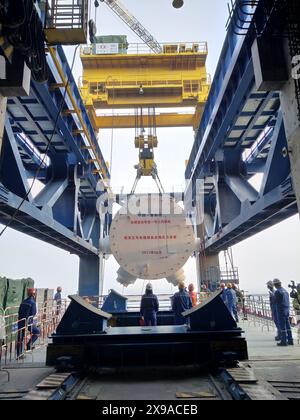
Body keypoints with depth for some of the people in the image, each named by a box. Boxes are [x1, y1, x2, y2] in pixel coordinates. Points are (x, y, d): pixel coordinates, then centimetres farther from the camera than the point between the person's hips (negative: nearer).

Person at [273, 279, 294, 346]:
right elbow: (288, 301, 15)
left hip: (281, 310, -8)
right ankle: (290, 340, 19)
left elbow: (275, 301, -12)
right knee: (288, 326, 13)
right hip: (287, 310, 8)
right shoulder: (285, 291, 11)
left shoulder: (277, 291, -15)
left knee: (282, 326, -3)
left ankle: (284, 341, 1)